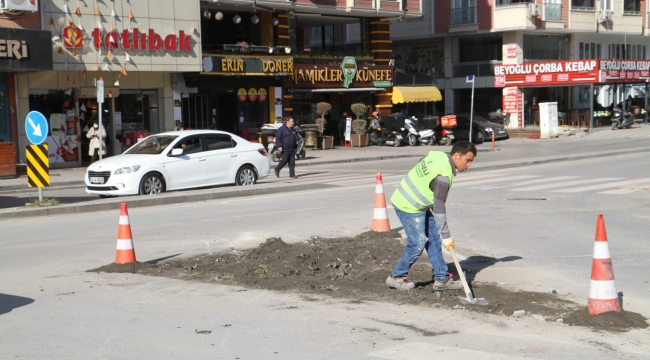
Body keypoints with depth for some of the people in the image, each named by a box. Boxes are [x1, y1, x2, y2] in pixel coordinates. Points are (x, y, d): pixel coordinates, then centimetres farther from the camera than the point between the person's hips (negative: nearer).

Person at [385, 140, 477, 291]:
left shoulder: (438, 155, -3)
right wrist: (446, 236, -24)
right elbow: (439, 208, -29)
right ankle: (396, 277, 8)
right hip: (408, 207, -10)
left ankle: (441, 279, 12)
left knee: (434, 239, 8)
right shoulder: (443, 176, -29)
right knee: (418, 243, -7)